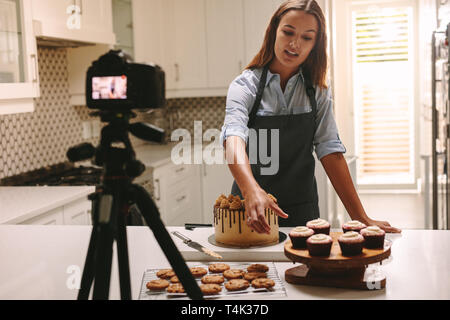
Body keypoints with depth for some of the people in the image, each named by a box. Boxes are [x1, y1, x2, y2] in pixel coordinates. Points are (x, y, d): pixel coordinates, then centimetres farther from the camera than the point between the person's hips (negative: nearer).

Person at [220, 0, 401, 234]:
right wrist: (251, 190, -45)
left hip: (302, 211, 2)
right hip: (249, 210, -2)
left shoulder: (317, 91, 2)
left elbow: (329, 149, -3)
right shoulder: (245, 85, -8)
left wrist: (361, 218, -11)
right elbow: (234, 137, -25)